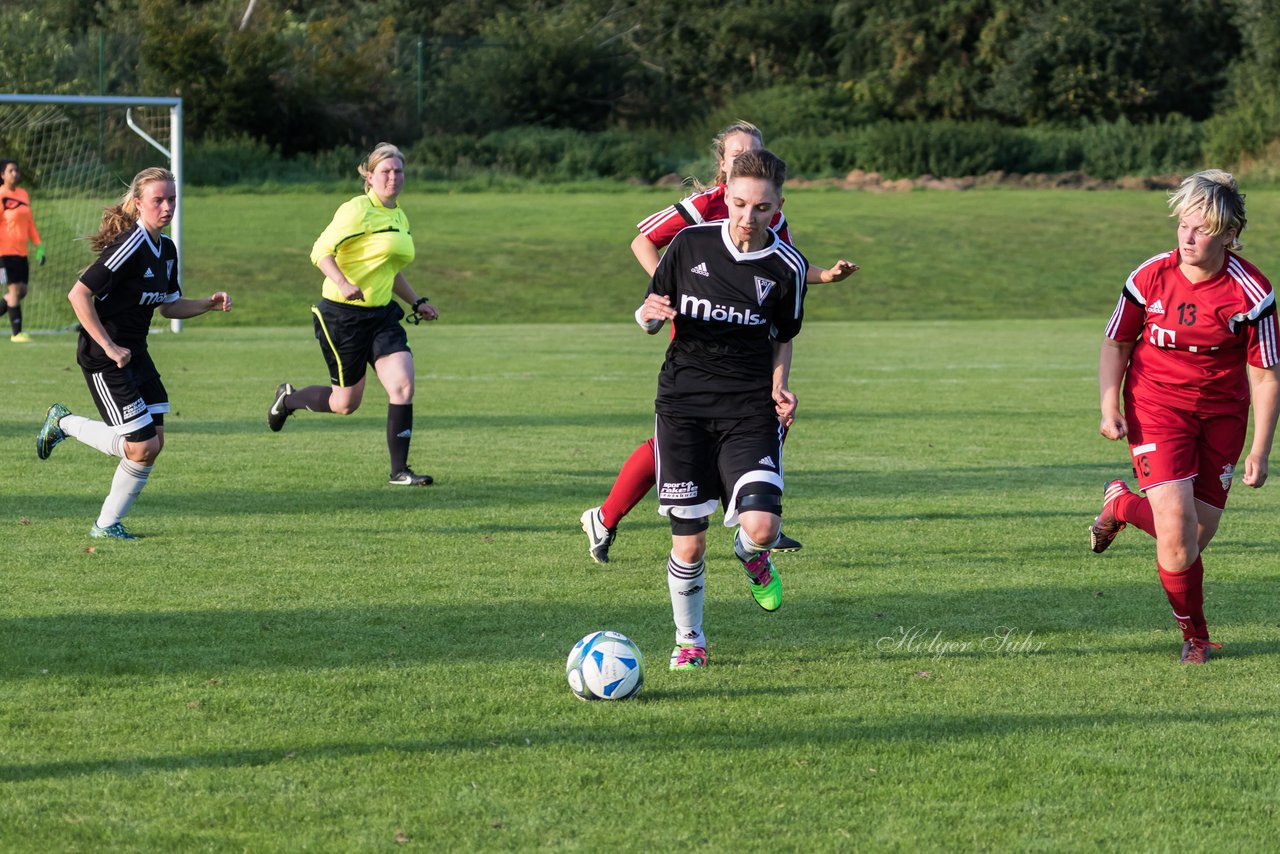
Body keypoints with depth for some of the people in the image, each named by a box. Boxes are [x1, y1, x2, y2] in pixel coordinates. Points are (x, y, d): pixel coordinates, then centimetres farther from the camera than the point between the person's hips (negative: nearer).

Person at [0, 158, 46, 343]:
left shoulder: (23, 194, 12)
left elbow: (30, 222, 20)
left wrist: (39, 246, 15)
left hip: (21, 251, 8)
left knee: (21, 291, 6)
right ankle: (16, 333, -6)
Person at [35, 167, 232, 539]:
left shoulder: (166, 249, 7)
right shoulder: (130, 246, -21)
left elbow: (169, 306, 19)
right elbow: (79, 294, -23)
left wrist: (209, 304, 1)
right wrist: (109, 347, -23)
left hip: (135, 353, 9)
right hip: (104, 358, -9)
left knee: (153, 441, 3)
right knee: (142, 446, -10)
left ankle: (108, 524, 14)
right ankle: (64, 422, 12)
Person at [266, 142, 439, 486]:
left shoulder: (400, 218, 14)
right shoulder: (358, 210, -13)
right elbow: (321, 251, -20)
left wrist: (417, 302, 20)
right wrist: (343, 283, -35)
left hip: (382, 315, 7)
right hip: (342, 315, -7)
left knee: (403, 386, -12)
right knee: (346, 403, 3)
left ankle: (399, 470, -4)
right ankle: (289, 398, 34)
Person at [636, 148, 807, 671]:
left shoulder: (788, 268, -3)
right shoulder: (691, 244, -3)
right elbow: (648, 320, 9)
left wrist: (779, 389, -3)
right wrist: (650, 314, -15)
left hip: (749, 409, 0)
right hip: (683, 405, 0)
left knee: (762, 525, -19)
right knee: (688, 544, 0)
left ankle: (751, 555, 20)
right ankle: (689, 642, 25)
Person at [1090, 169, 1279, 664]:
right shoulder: (1150, 278, -12)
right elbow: (1115, 344, 3)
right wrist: (1110, 409, -8)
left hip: (1222, 413, 1)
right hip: (1156, 405, -1)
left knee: (1198, 537, 3)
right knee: (1178, 538, -17)